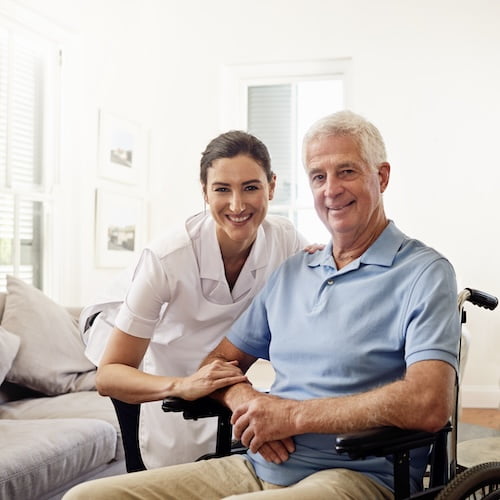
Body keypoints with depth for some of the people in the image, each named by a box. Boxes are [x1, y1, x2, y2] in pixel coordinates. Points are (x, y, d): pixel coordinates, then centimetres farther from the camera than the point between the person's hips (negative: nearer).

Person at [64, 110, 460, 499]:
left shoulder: (425, 273, -4)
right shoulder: (291, 273, 18)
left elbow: (430, 404, -19)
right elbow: (219, 363, 20)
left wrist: (292, 414, -15)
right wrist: (242, 398, -5)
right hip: (256, 468, 7)